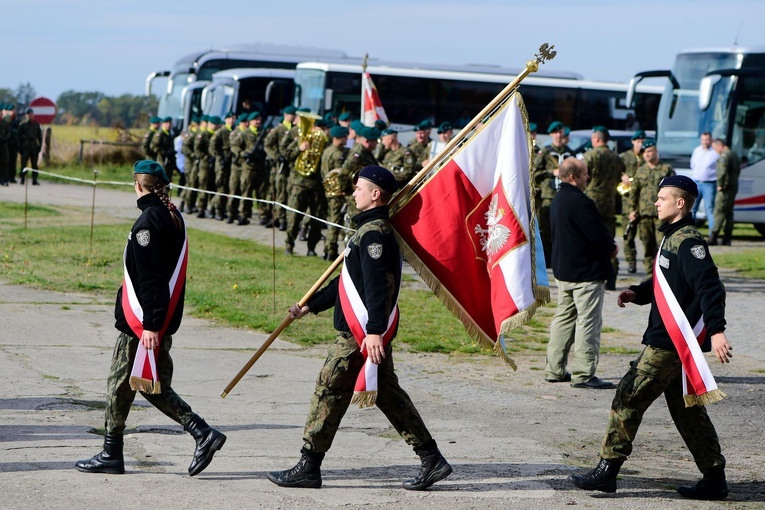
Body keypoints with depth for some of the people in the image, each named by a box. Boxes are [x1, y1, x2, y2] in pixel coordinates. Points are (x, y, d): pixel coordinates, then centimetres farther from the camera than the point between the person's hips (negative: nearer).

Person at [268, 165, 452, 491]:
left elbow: (377, 284, -26)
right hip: (367, 330, 10)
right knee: (387, 395, 12)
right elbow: (349, 281, 26)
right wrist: (310, 306, 26)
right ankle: (432, 460, 11)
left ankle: (308, 467, 4)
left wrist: (374, 330, -32)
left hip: (363, 334, -10)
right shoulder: (371, 229, 19)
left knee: (329, 390, -3)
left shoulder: (374, 233, -15)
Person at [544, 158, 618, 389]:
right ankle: (583, 374, -4)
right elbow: (599, 234, -23)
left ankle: (554, 369, 20)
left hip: (563, 270, 10)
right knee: (588, 321, -5)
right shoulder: (580, 202, -21)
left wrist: (606, 244, 10)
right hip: (586, 272, -10)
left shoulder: (558, 200, 10)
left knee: (564, 318, 16)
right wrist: (612, 247, -2)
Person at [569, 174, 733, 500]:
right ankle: (714, 477, 17)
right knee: (686, 409, 13)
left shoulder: (688, 242, -15)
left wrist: (716, 331, -33)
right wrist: (637, 293, 9)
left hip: (672, 342, -10)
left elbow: (709, 287, -24)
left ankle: (607, 470, -1)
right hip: (668, 339, 10)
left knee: (629, 398, -6)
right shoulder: (674, 238, 16)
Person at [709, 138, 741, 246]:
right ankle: (727, 239, 11)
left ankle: (713, 238, -10)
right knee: (729, 213, 11)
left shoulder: (724, 156, -14)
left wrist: (720, 185, -17)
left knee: (719, 212, -9)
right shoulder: (734, 155, 18)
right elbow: (738, 170, 25)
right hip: (734, 187, 10)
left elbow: (723, 172, -25)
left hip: (726, 188, -10)